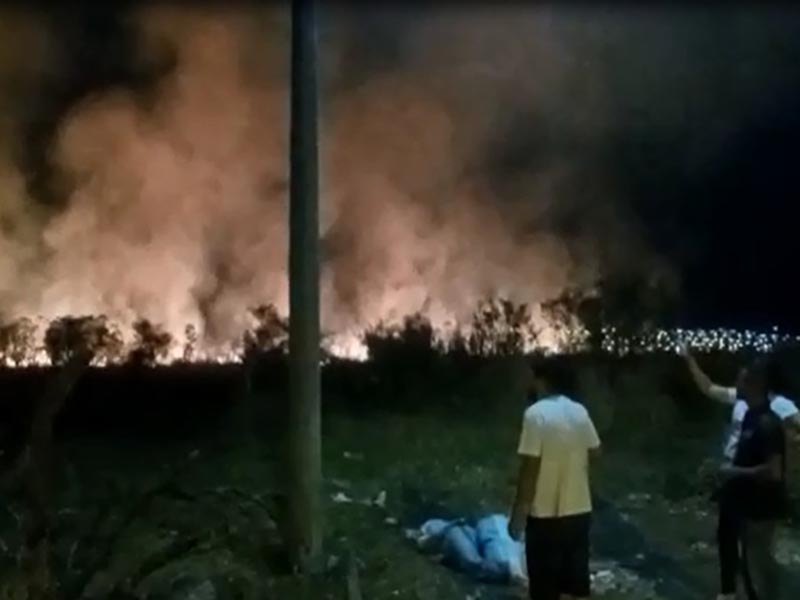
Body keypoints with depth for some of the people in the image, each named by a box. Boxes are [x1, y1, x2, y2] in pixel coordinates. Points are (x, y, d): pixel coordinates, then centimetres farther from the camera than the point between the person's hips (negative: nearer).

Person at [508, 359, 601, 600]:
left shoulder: (536, 413, -16)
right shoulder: (580, 412, 4)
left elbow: (530, 467, -17)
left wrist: (518, 514, -11)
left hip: (546, 514, -6)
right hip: (579, 510, 6)